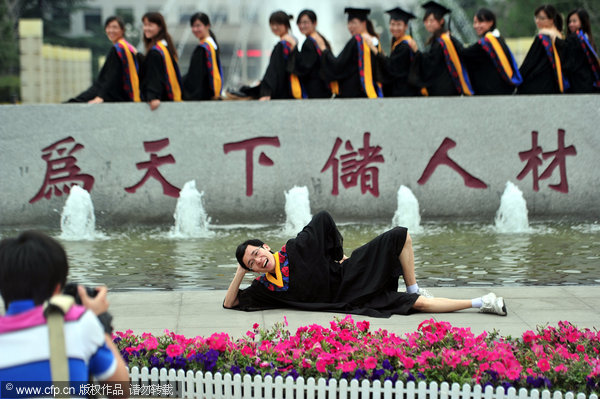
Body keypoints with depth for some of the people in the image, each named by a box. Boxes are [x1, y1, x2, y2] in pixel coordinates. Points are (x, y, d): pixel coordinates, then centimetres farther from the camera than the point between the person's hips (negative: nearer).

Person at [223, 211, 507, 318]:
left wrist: (338, 253, 8)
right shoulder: (264, 287, -3)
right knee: (417, 305, -14)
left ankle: (414, 291, -3)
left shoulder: (296, 248, -6)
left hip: (351, 272, 1)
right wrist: (240, 273, -11)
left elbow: (324, 218, 4)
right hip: (350, 301, -1)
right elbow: (230, 303, -2)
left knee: (400, 236, -20)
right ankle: (479, 303, -8)